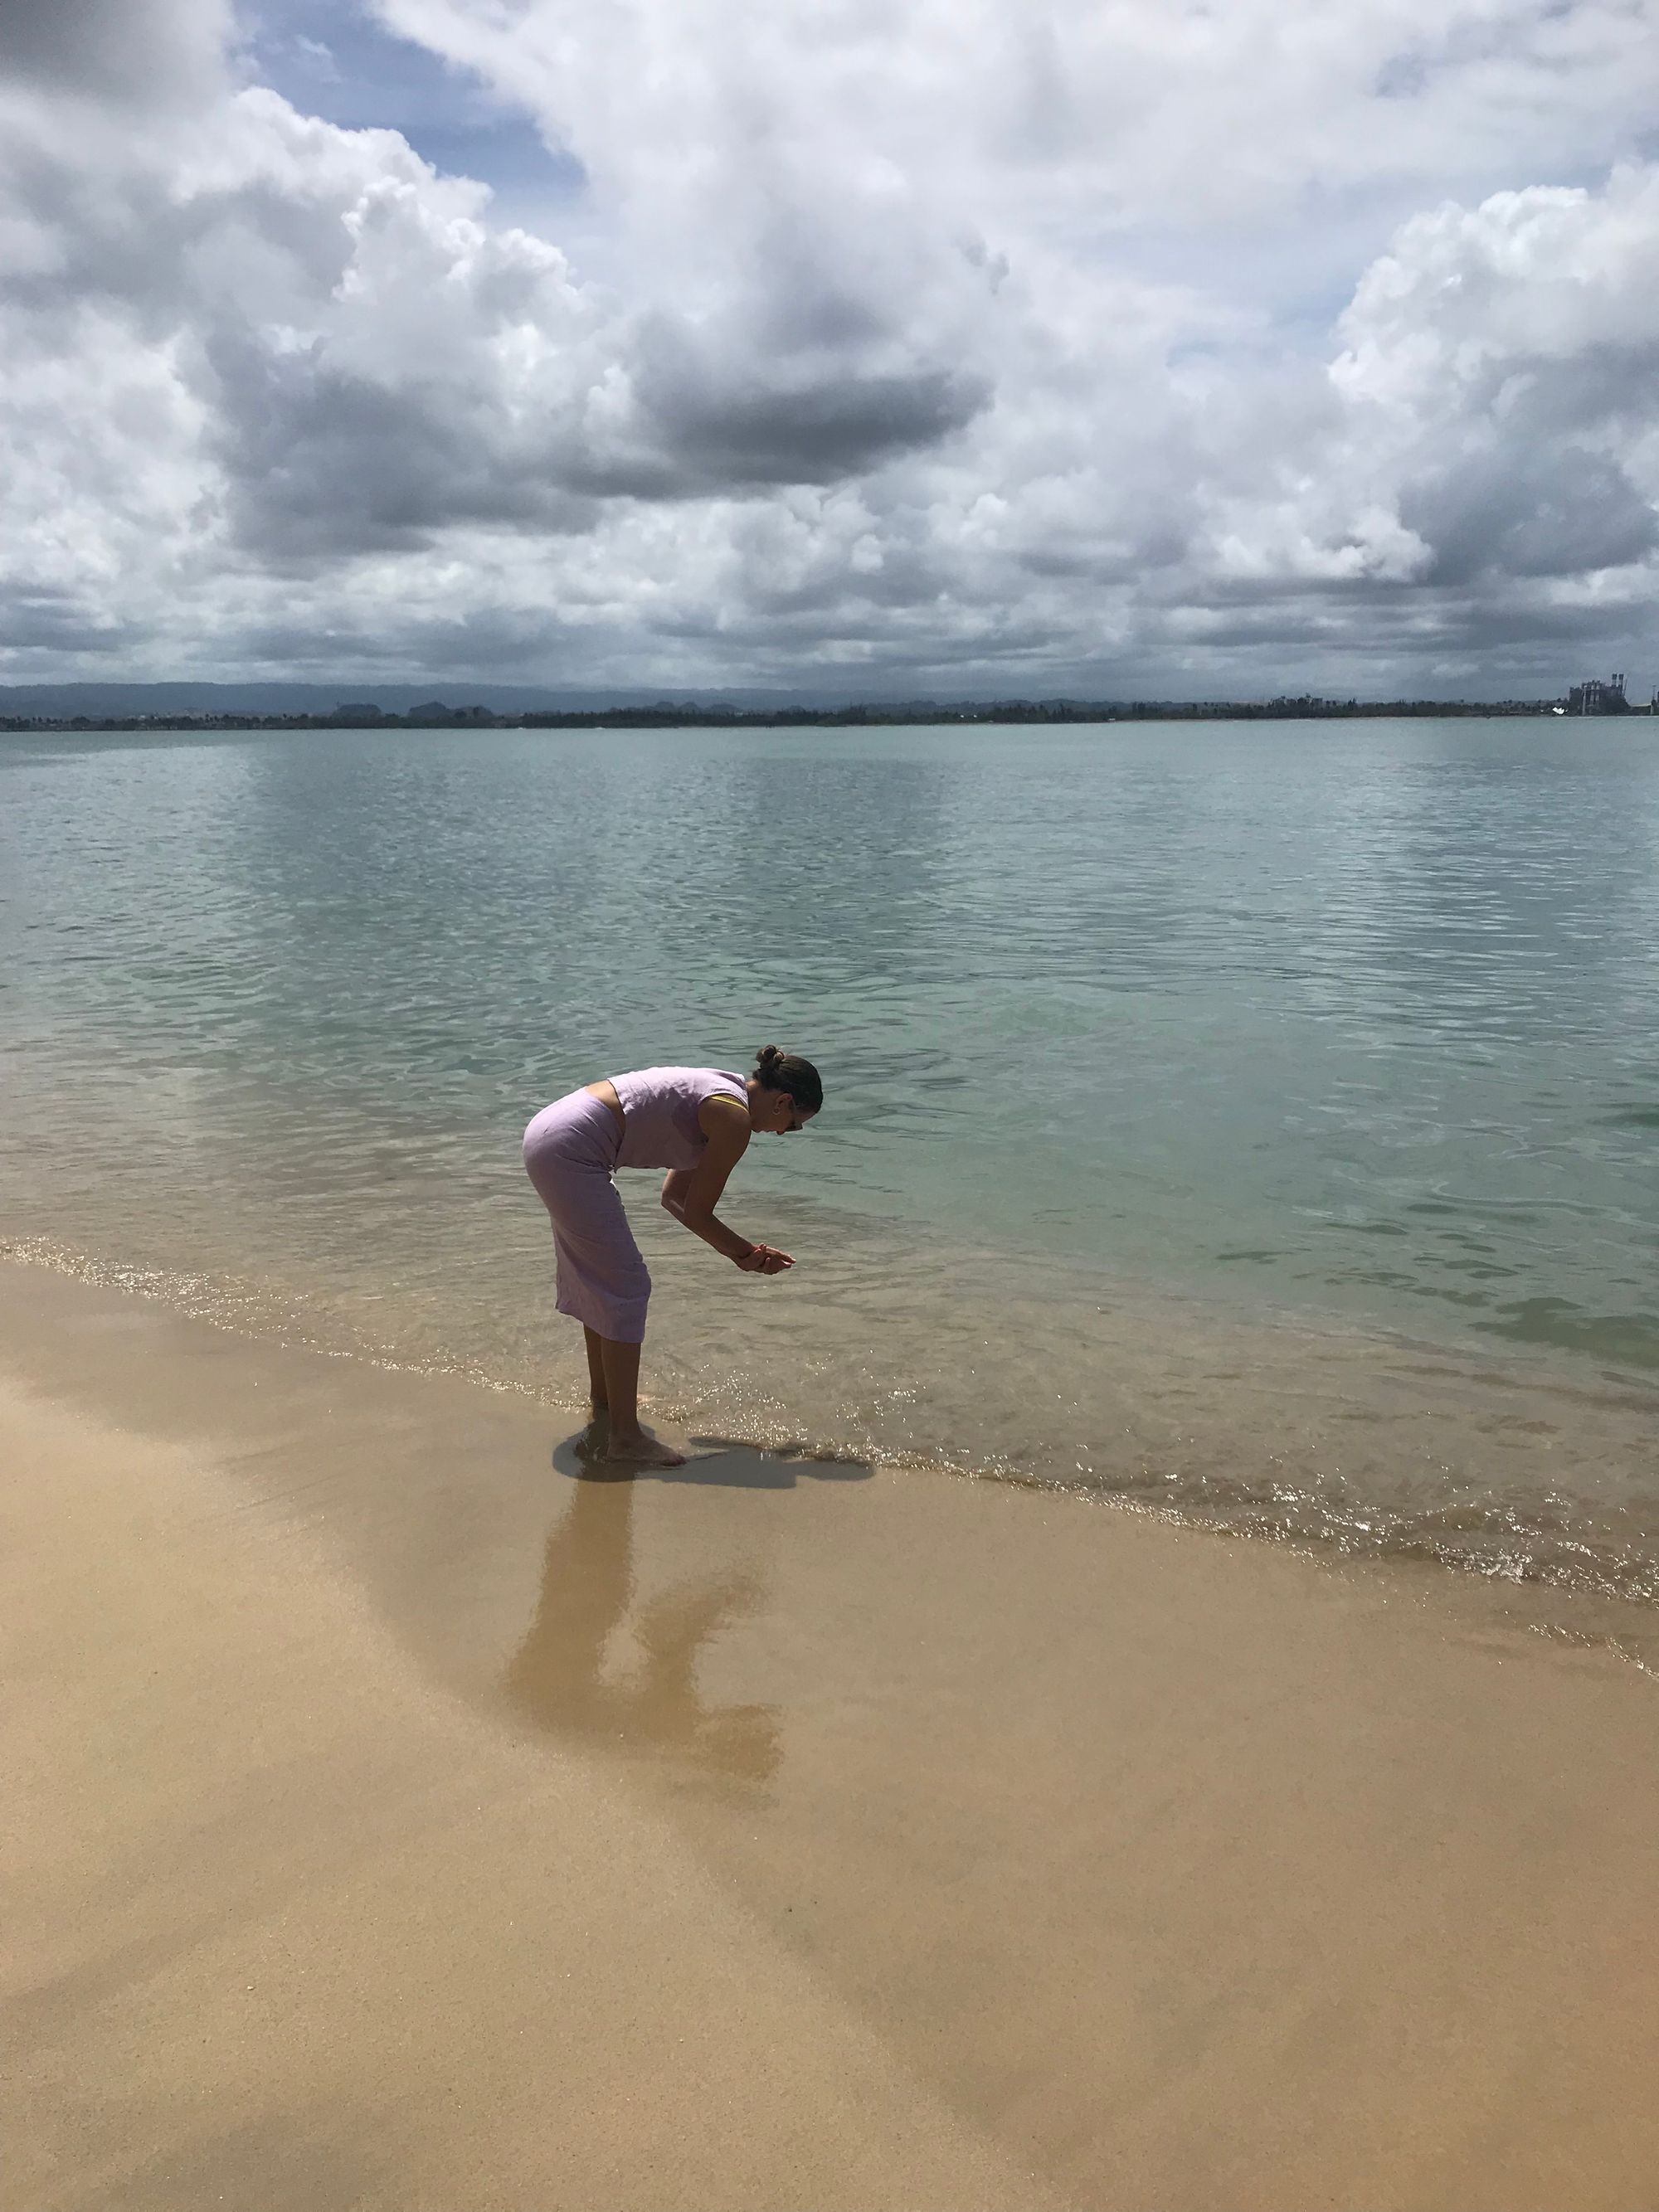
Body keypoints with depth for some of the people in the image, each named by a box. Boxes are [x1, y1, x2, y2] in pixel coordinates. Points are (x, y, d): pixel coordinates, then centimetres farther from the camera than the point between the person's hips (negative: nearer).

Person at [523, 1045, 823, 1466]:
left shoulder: (717, 1093, 17)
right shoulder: (735, 1119, -11)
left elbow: (675, 1198, 20)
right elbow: (697, 1212, -7)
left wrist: (741, 1251, 19)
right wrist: (743, 1253, 10)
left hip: (547, 1131, 11)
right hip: (569, 1151, -10)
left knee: (597, 1278, 23)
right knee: (625, 1288, -4)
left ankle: (605, 1395, 40)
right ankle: (625, 1435, 1)